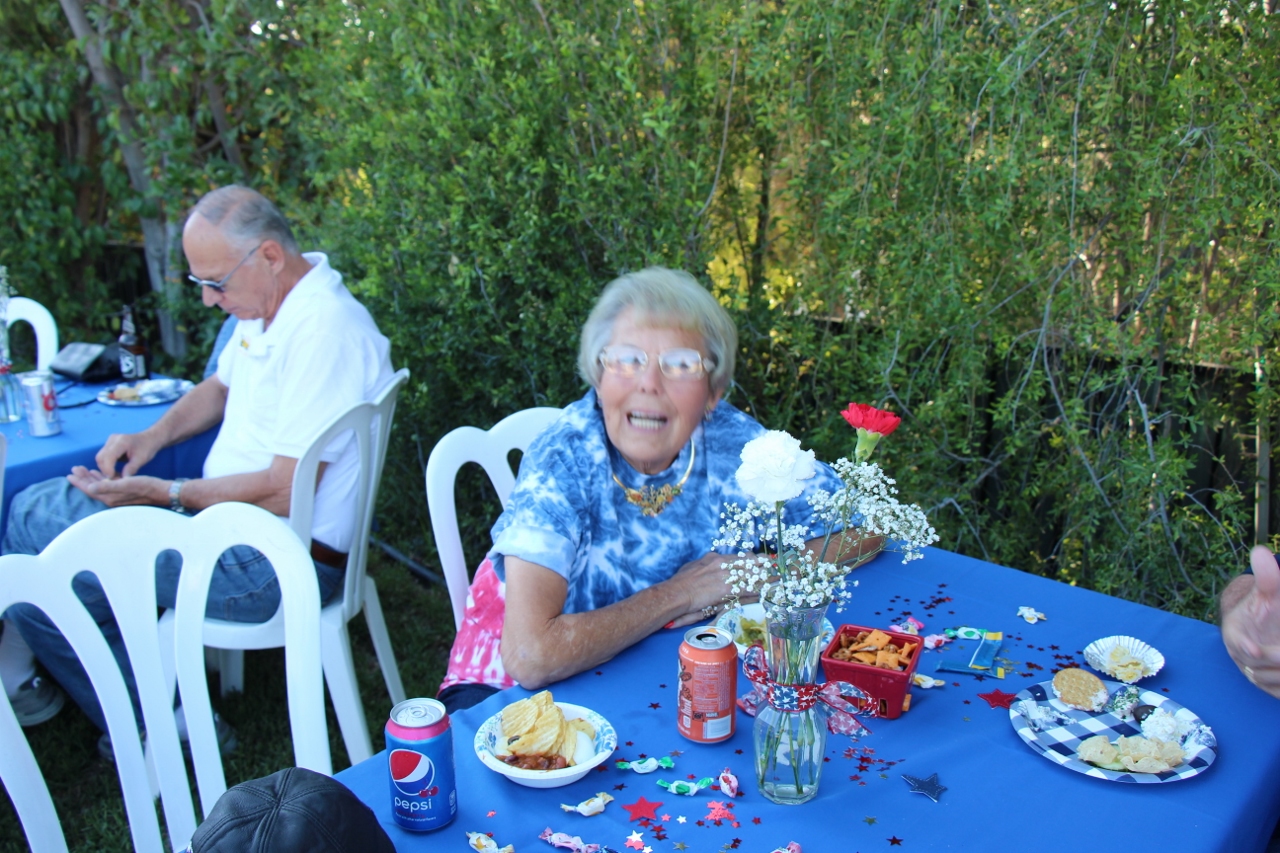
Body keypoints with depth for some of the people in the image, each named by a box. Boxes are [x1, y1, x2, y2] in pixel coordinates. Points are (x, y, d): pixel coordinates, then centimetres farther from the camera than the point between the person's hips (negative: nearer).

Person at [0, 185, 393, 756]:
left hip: (281, 565, -10)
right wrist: (153, 436, 8)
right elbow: (222, 386, 26)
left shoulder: (325, 330, -25)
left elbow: (285, 492, -26)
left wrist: (166, 495, -17)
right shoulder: (267, 303, 7)